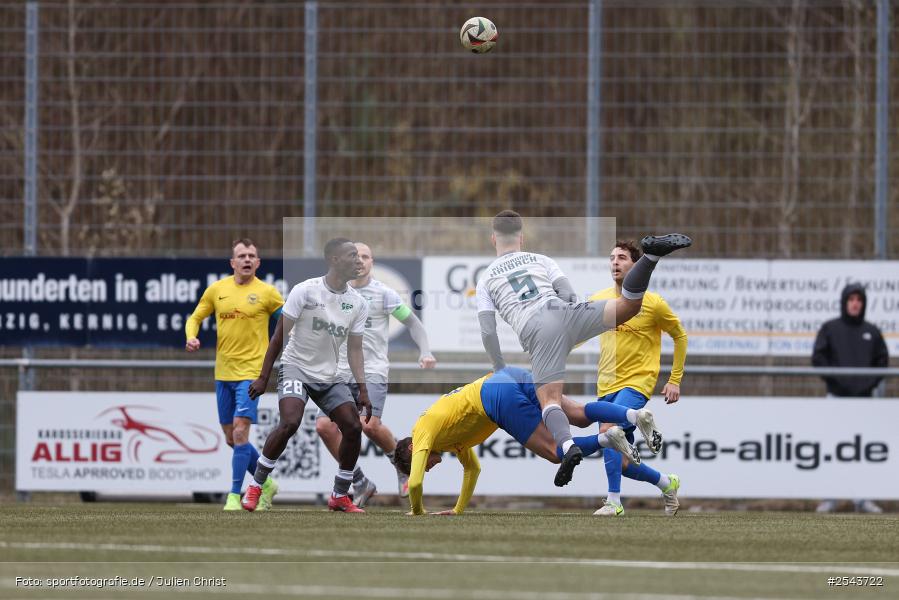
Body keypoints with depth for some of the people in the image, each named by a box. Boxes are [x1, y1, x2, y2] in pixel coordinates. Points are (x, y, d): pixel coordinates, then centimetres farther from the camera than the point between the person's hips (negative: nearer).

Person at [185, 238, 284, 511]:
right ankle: (266, 483, 28)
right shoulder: (217, 290, 6)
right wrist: (191, 337, -6)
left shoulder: (266, 293, -2)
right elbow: (195, 318, 14)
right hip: (223, 373, 5)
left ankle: (235, 495, -9)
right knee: (231, 438, 9)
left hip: (251, 372, -5)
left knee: (240, 432, -15)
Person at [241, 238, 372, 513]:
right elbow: (280, 335, -9)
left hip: (330, 376, 5)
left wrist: (363, 391, -2)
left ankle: (340, 496, 9)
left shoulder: (358, 303, 1)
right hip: (296, 368, -5)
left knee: (353, 427, -7)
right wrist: (263, 377, -10)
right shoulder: (306, 291, -14)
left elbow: (354, 349, 6)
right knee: (290, 422, -27)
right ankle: (255, 487, -12)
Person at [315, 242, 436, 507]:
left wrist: (425, 352, -12)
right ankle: (361, 484, 2)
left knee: (370, 425, -25)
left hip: (373, 371, -4)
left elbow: (413, 323, 2)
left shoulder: (384, 294, -1)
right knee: (324, 426, -13)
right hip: (342, 373, 4)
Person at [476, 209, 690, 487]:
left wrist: (500, 370, 26)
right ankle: (651, 254, -31)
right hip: (563, 311, 2)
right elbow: (569, 294, 18)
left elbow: (488, 332, 14)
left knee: (550, 401, -8)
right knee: (628, 304, -6)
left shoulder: (485, 280, 24)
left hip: (534, 330, -2)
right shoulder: (541, 260, 29)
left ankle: (567, 445, -37)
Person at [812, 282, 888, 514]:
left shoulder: (871, 331, 10)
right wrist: (836, 380, -10)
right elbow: (818, 358, -1)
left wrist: (871, 382, -2)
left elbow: (882, 360, 12)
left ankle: (863, 499, 6)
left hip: (863, 397, 2)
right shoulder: (830, 329, 3)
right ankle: (829, 499, -3)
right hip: (837, 396, -2)